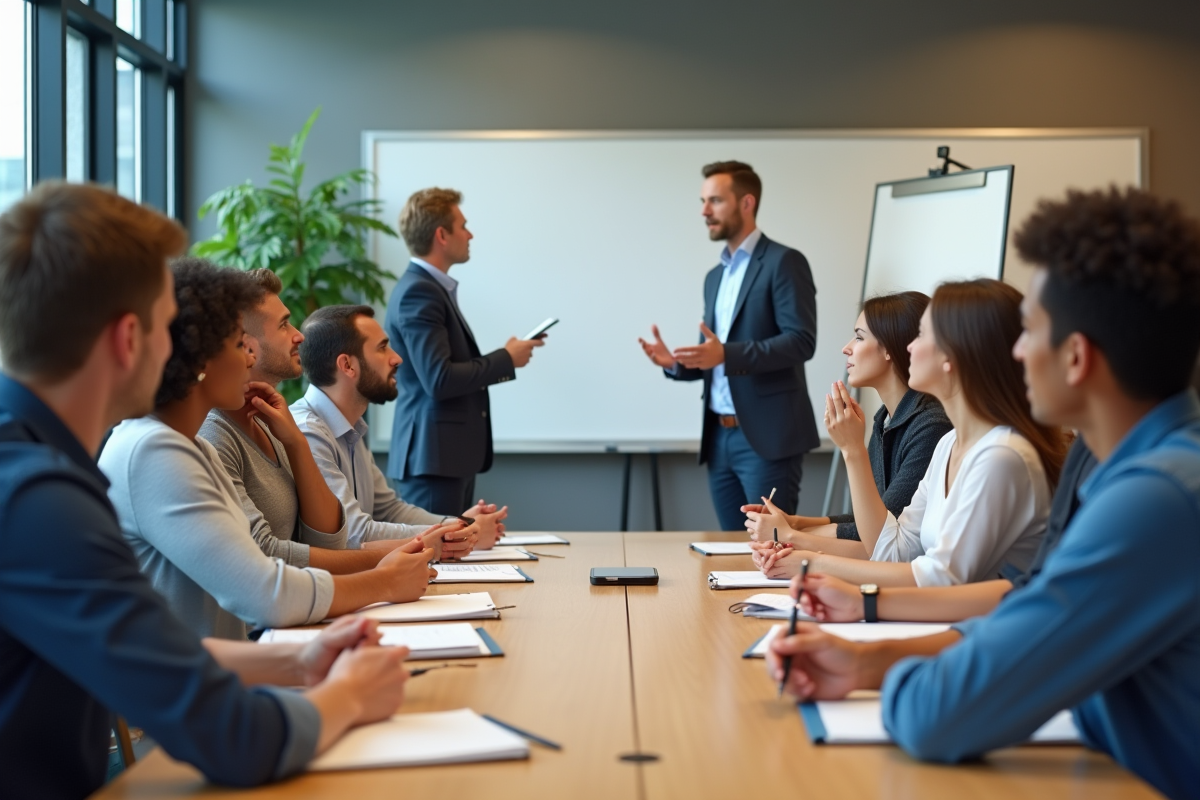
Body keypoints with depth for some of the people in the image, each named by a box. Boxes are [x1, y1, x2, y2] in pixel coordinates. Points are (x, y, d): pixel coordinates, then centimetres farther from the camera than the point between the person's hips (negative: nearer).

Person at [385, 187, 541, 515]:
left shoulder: (428, 288, 15)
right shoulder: (418, 292, -15)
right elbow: (438, 380, -22)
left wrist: (502, 359, 8)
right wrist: (506, 360, -11)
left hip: (452, 454, 10)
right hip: (434, 458, -10)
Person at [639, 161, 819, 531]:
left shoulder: (784, 262, -6)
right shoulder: (715, 276, 19)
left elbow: (801, 341, -16)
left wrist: (726, 354, -26)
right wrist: (676, 363, -1)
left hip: (767, 435, -8)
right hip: (719, 437, 8)